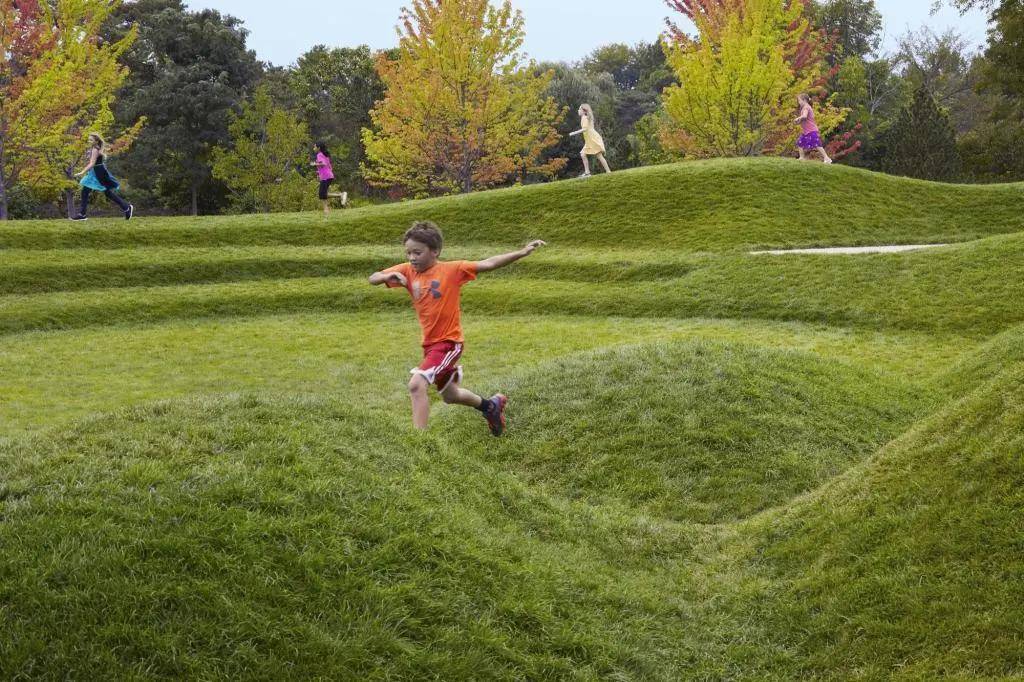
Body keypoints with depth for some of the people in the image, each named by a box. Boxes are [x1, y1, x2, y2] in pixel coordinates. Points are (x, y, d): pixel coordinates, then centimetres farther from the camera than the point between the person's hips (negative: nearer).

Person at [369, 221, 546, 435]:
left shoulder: (451, 270, -14)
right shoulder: (408, 271, -1)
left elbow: (488, 264, -17)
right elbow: (373, 279, -4)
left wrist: (522, 252, -26)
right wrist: (388, 276, -27)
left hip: (448, 343, -7)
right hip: (429, 343, 7)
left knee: (416, 385, -26)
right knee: (450, 396, 25)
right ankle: (492, 405, 52)